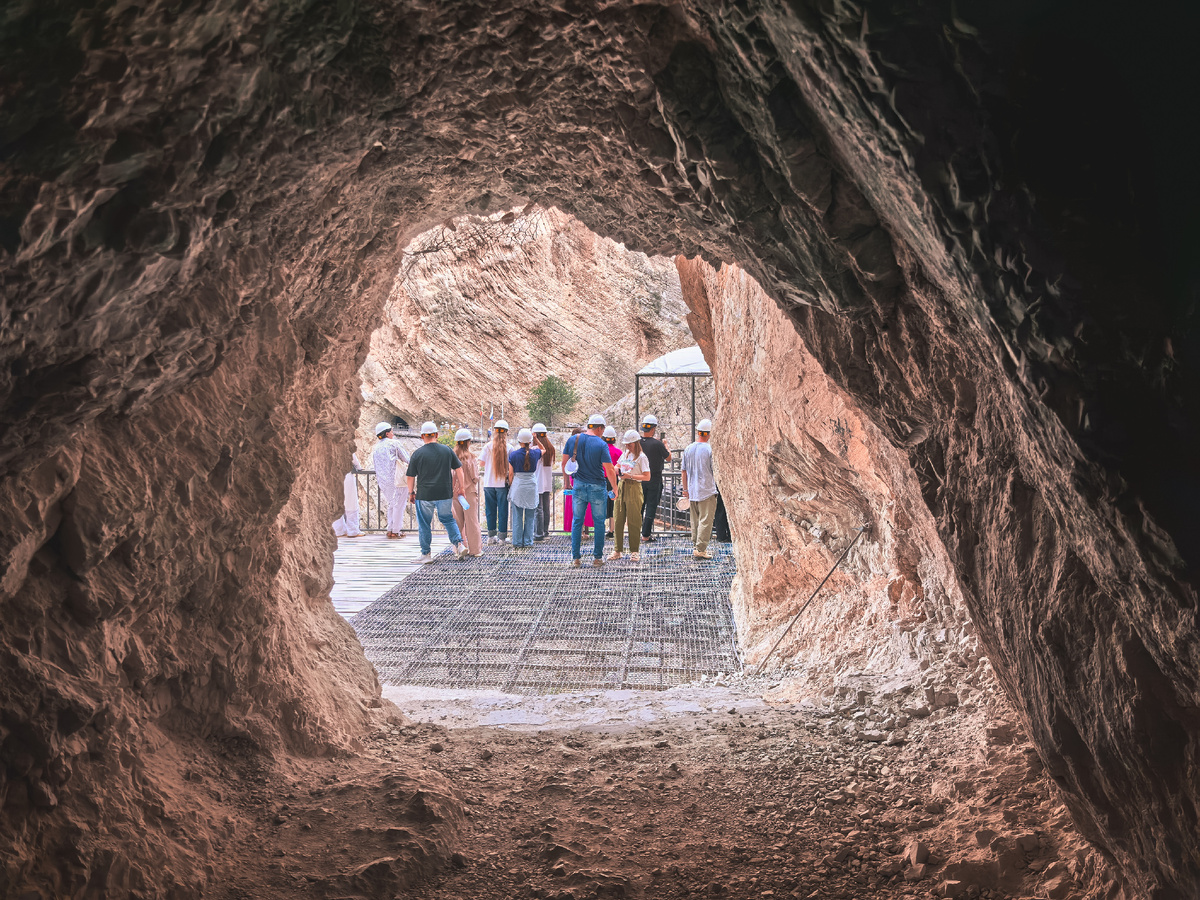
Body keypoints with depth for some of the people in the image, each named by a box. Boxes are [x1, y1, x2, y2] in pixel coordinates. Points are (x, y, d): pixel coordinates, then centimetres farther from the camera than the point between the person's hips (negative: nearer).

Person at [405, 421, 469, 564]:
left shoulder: (418, 454, -6)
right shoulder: (447, 450, 1)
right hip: (445, 493, 3)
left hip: (424, 495, -3)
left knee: (424, 525, 8)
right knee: (448, 519, 18)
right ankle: (459, 544, 3)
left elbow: (411, 476, -1)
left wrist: (411, 492, 13)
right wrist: (461, 488, 16)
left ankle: (426, 554, 13)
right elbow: (458, 470, 6)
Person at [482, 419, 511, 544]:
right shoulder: (509, 447, -7)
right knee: (503, 510, 5)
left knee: (490, 510, 10)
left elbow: (482, 463, 3)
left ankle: (491, 536, 13)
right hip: (503, 483, -1)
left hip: (489, 483, 1)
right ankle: (502, 536, 7)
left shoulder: (488, 446, -4)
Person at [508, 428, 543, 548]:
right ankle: (528, 541, 9)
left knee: (517, 516, 6)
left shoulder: (513, 455, -7)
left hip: (517, 486, -1)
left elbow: (511, 474, -2)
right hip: (531, 486, 1)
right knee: (530, 516, 7)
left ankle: (517, 541, 8)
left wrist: (511, 486, 11)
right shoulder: (535, 453, -4)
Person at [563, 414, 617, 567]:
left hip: (579, 486, 3)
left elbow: (564, 463, 6)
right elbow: (609, 470, -13)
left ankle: (575, 558, 10)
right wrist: (615, 489, -2)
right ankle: (597, 557, 12)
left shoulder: (572, 440, 0)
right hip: (597, 487, -3)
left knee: (577, 522, 10)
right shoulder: (601, 444, -11)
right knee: (599, 523, 8)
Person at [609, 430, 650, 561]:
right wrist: (617, 470, 5)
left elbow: (647, 477, -10)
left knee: (633, 521, -2)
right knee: (618, 519, 3)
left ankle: (634, 551, 5)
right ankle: (617, 550, 8)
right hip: (621, 487, 6)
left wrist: (631, 476, -17)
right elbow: (617, 466, 29)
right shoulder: (624, 454, 15)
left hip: (634, 488, -6)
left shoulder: (641, 457, -5)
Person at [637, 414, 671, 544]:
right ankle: (646, 536, 2)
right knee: (651, 507, 2)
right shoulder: (657, 444, -18)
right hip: (654, 479, -4)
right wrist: (666, 445, 15)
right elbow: (668, 458, -4)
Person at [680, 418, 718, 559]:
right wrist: (716, 484, 10)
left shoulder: (688, 448, 4)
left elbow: (684, 471, 10)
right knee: (705, 521, -2)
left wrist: (685, 489, 19)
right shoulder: (710, 449, -12)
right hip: (707, 490, -6)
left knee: (695, 520, 15)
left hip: (692, 490, 6)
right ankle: (701, 549, -5)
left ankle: (695, 546, 21)